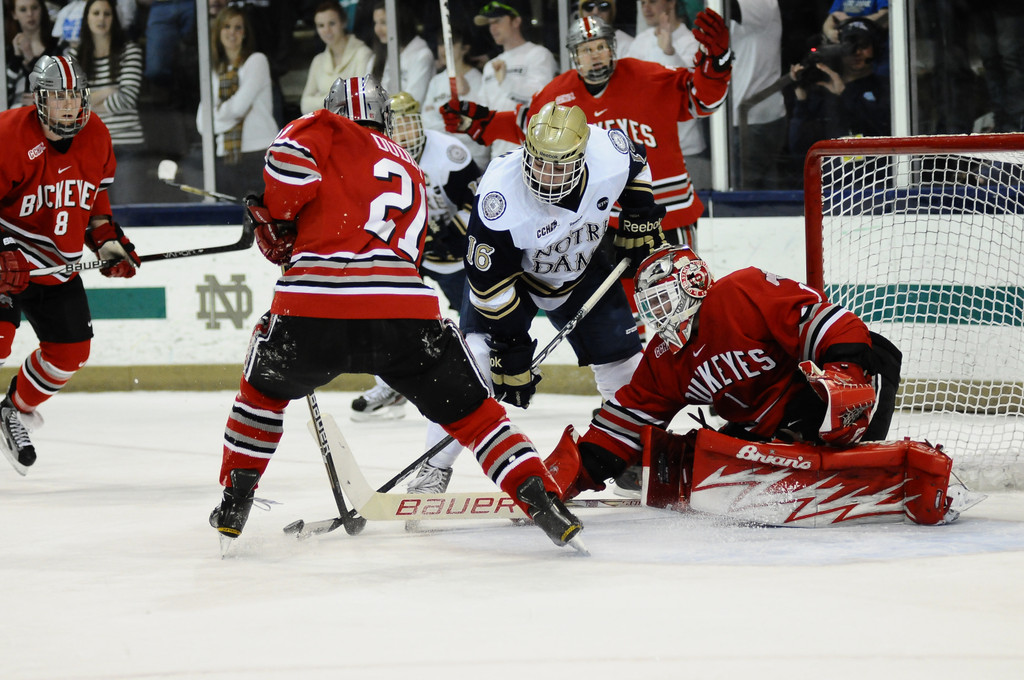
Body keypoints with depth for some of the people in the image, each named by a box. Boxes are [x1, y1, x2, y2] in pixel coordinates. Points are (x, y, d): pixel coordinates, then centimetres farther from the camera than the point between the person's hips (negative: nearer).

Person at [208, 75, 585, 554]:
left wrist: (277, 223, 11)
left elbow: (290, 154, -5)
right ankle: (544, 505, 1)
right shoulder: (412, 175, 32)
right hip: (406, 312, 2)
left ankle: (234, 506, 26)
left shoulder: (328, 132, 16)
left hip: (316, 307, -2)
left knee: (263, 387, 27)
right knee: (471, 411, 16)